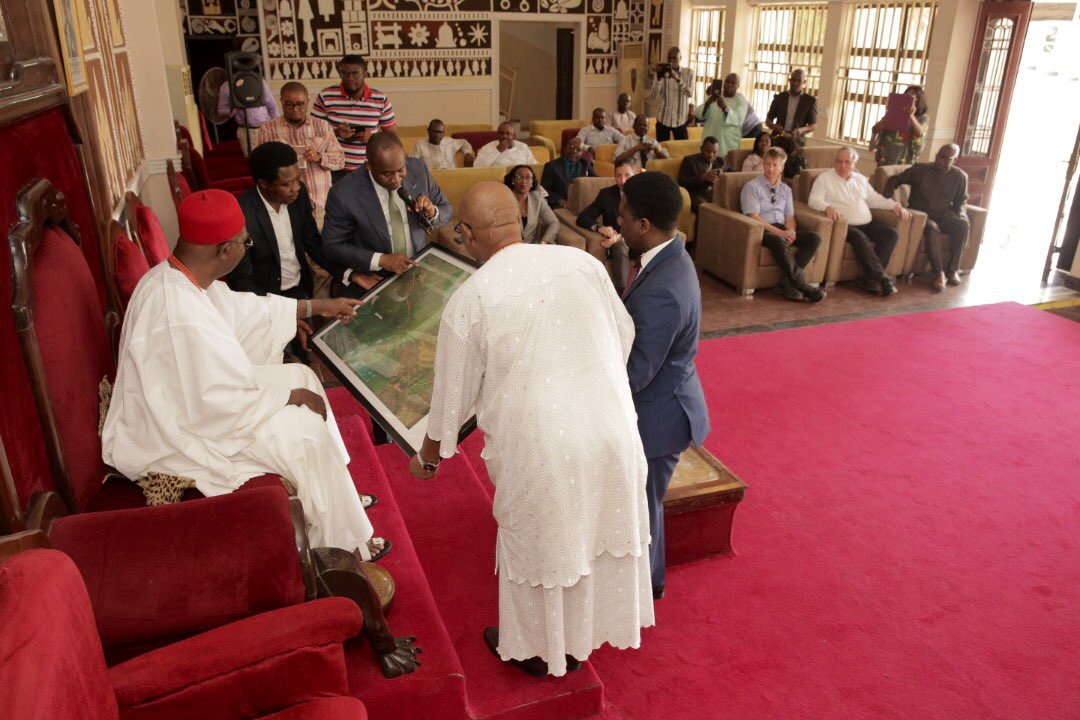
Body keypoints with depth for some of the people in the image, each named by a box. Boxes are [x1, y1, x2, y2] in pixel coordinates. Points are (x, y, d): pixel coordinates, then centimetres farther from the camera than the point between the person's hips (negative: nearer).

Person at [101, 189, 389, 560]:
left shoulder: (173, 275, -5)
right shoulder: (184, 319, -35)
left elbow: (239, 308, 11)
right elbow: (221, 405, -29)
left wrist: (318, 306, 17)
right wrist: (292, 395, -15)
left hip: (179, 399, 10)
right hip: (168, 442, -10)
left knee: (301, 376, 8)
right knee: (305, 431, -11)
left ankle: (340, 497, 19)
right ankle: (341, 542, 10)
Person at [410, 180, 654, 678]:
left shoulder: (469, 300, -12)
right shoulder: (581, 262, -4)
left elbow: (454, 397, -2)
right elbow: (625, 336, 8)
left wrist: (428, 457, 17)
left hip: (542, 450, -4)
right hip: (612, 429, 4)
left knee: (536, 545, 20)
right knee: (597, 531, 24)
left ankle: (535, 650, 45)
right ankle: (580, 640, 49)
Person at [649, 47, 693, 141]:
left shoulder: (688, 73, 0)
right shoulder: (661, 73, -1)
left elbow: (689, 93, -16)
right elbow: (652, 98, -10)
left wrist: (678, 79, -29)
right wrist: (658, 78, -22)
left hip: (680, 120, 0)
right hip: (663, 119, 0)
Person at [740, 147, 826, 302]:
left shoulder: (785, 189, 21)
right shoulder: (752, 187, 2)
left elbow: (789, 216, 17)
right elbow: (753, 217, -9)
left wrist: (791, 231, -8)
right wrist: (780, 232, -17)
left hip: (782, 229, 6)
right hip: (762, 230, -6)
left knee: (814, 238, -19)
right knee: (779, 241, -39)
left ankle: (787, 282, -26)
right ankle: (803, 286, -34)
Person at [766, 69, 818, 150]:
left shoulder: (810, 101, 6)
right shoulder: (779, 97, 11)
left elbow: (814, 124, 5)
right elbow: (768, 119, 13)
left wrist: (802, 130, -17)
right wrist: (774, 126, -11)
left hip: (796, 143, -1)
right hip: (777, 141, 1)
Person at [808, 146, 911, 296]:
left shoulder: (860, 178, 21)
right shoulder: (825, 178, 4)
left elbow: (874, 198, 25)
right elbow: (814, 200, -9)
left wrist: (895, 205, 10)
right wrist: (828, 207, -30)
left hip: (867, 223, 6)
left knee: (891, 234, -15)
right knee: (860, 238, -35)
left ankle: (868, 278, -20)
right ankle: (881, 278, -27)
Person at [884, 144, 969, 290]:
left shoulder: (960, 176, 7)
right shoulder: (920, 169, -2)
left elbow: (961, 200, 20)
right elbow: (895, 180, 3)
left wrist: (960, 212, -2)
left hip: (943, 215, 4)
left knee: (964, 224, -27)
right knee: (931, 227, -37)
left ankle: (953, 270, -20)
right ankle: (939, 274, -34)